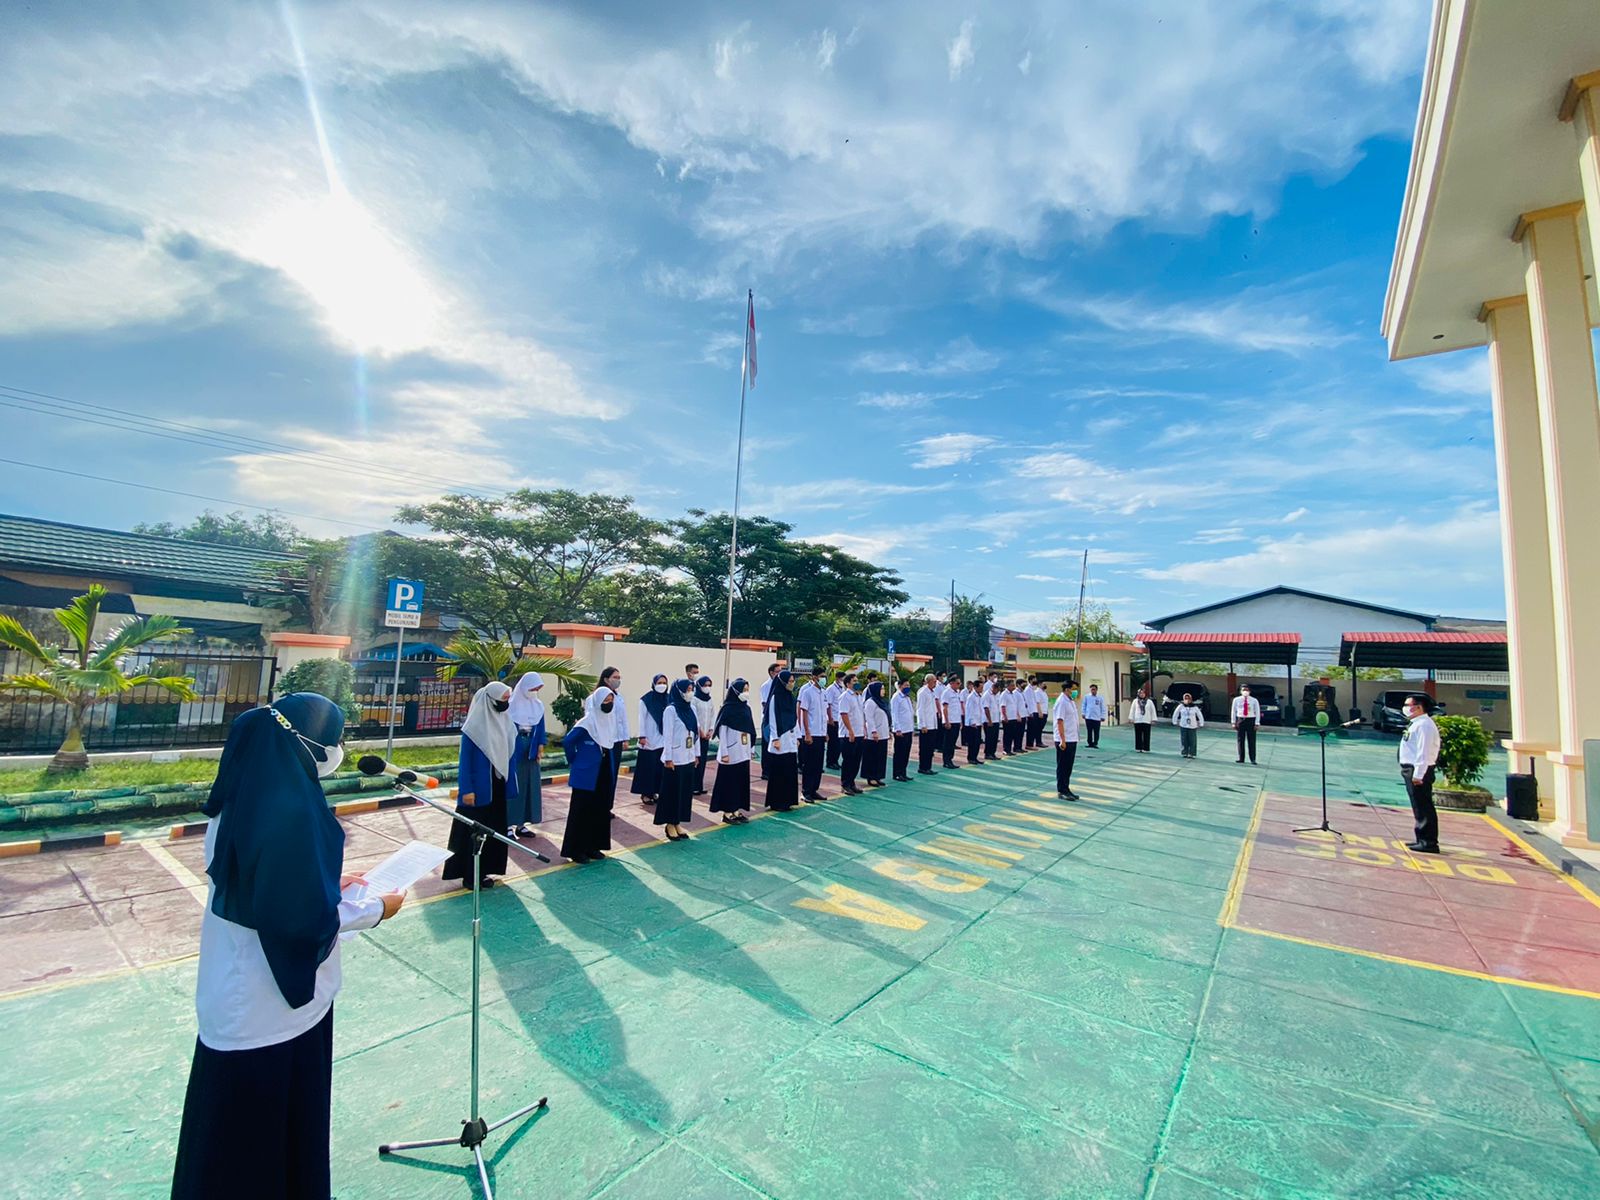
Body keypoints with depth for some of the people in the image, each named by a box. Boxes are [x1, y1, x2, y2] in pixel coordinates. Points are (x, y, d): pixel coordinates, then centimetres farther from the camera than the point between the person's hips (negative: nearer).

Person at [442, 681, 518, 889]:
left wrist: (509, 784, 9)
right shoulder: (474, 726, -14)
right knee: (474, 831, 3)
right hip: (478, 788, -6)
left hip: (497, 786, 7)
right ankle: (469, 876, 15)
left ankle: (483, 871, 24)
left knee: (494, 829, 12)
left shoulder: (505, 721, 4)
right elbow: (464, 760, -12)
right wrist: (466, 790, -15)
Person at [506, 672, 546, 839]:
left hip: (530, 750, 5)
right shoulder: (511, 704, -8)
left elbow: (540, 729, 10)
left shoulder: (538, 706, 6)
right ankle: (508, 825, 5)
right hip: (513, 749, -5)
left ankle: (521, 824, 16)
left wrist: (540, 749, 5)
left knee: (529, 785, 7)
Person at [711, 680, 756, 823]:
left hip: (744, 753, 6)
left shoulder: (746, 707, 7)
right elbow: (722, 732, -11)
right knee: (729, 782, 2)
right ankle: (727, 813, 12)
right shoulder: (727, 709, -11)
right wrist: (724, 753, -13)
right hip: (731, 754, -6)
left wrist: (751, 748, 9)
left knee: (742, 781, 10)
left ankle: (738, 811, 21)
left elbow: (750, 730, 12)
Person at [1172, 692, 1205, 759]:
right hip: (1183, 726, 0)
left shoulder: (1195, 707, -3)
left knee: (1192, 741, 0)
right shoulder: (1181, 706, -4)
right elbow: (1175, 714, 6)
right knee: (1184, 740, 3)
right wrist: (1175, 722, 9)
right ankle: (1184, 753, 13)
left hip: (1192, 726, 0)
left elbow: (1200, 716, 8)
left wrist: (1200, 724, 8)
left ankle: (1191, 754, 9)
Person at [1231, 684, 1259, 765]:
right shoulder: (1236, 700, 2)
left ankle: (1253, 760, 7)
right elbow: (1234, 711, 6)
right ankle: (1241, 758, 14)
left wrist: (1256, 723, -6)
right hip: (1240, 720, 1)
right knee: (1240, 740, 6)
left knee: (1251, 741, 0)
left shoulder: (1254, 700, -1)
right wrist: (1233, 722, 3)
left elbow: (1257, 712, 0)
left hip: (1251, 720, -1)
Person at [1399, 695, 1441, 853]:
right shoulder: (1415, 723, 16)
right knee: (1419, 807, 16)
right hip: (1412, 770, 10)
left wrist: (1418, 774, -24)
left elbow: (1424, 751, -21)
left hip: (1418, 771, -10)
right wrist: (1413, 773, 19)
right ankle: (1423, 839, 24)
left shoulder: (1423, 724, -15)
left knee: (1423, 807, -5)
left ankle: (1428, 842, 0)